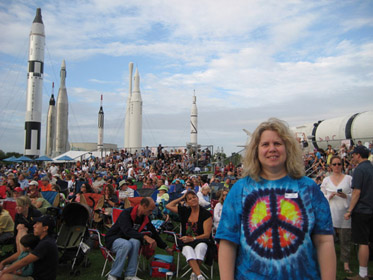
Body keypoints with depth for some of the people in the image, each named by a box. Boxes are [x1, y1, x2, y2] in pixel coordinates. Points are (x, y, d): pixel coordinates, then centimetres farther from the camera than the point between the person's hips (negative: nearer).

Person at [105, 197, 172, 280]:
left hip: (128, 240, 5)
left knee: (135, 241, -30)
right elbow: (127, 231, -36)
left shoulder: (146, 218, -3)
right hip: (113, 239, -5)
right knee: (127, 244, -37)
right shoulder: (126, 213, -22)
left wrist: (166, 248, 10)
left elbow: (154, 234, 7)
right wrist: (145, 237, -45)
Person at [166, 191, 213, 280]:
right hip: (186, 243, 2)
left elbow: (207, 235, -7)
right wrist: (181, 198, 11)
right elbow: (168, 206, 12)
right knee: (188, 251, -32)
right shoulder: (185, 211, 10)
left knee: (201, 246, -36)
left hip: (200, 240, -2)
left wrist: (192, 239, -18)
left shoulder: (206, 214, -3)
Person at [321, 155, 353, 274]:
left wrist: (345, 196, -15)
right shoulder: (326, 180, 9)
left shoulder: (349, 178, 5)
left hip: (344, 212, -1)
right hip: (330, 212, 1)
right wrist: (329, 196, -9)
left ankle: (346, 263, 13)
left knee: (345, 238, 3)